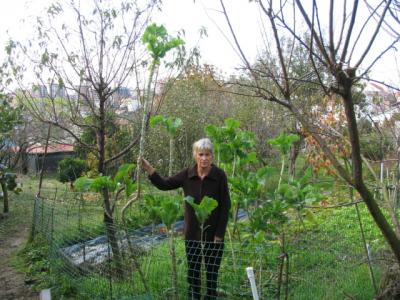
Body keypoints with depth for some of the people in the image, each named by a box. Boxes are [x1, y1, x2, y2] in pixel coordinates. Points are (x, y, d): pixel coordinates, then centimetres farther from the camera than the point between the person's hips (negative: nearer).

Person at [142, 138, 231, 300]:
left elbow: (225, 207, -11)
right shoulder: (187, 174, -6)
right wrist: (149, 169, -15)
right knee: (192, 272, 16)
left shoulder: (219, 175, -13)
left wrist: (219, 234, -12)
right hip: (192, 233, 3)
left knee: (212, 273, 10)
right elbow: (164, 184, 1)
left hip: (213, 233, -3)